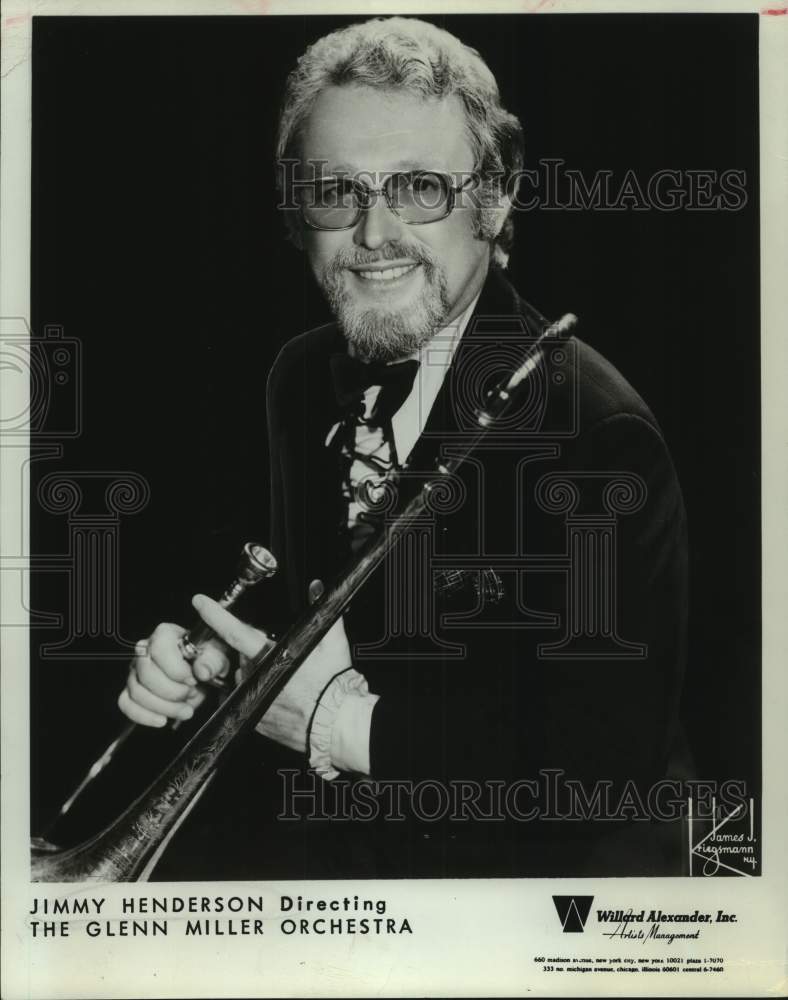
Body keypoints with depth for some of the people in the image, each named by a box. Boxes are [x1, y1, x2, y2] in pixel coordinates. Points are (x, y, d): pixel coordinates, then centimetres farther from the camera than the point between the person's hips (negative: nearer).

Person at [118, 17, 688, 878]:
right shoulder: (301, 377, 0)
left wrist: (348, 727, -22)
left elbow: (607, 772, -22)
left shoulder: (597, 433, -22)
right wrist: (204, 655, -8)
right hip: (320, 836, 4)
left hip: (519, 863, -4)